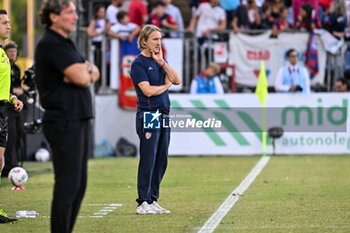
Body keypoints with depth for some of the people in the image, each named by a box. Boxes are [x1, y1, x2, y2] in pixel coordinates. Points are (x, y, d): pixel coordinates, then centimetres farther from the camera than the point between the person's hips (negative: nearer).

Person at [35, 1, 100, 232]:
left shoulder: (66, 44, 19)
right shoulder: (51, 44, -12)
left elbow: (94, 74, 14)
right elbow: (81, 78, -21)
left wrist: (84, 71, -8)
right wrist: (86, 70, 1)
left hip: (80, 120, 10)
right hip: (64, 123, -10)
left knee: (79, 185, 10)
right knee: (68, 185, -10)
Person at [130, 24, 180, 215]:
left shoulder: (159, 61, 16)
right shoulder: (139, 63, -7)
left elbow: (177, 80, 5)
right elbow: (148, 90, -15)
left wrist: (162, 63, -4)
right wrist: (166, 85, 1)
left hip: (163, 114, 8)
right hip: (148, 115, -8)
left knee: (161, 161, 8)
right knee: (148, 160, -7)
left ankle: (153, 201, 14)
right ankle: (143, 203, -4)